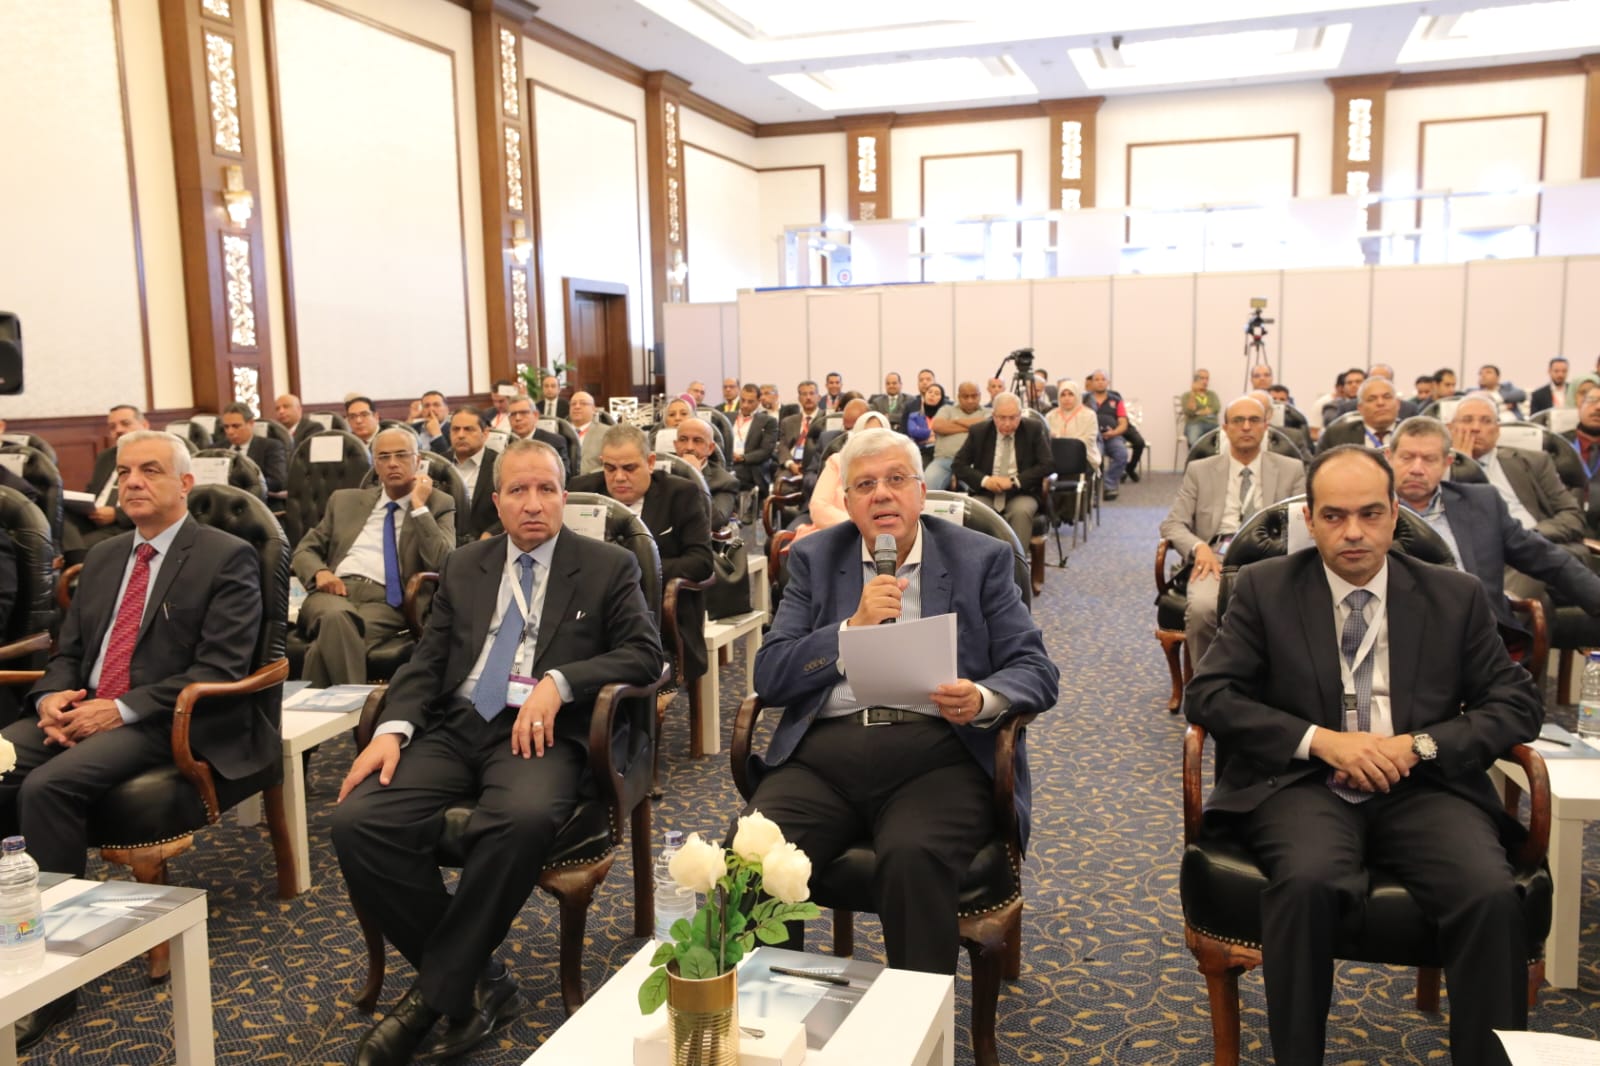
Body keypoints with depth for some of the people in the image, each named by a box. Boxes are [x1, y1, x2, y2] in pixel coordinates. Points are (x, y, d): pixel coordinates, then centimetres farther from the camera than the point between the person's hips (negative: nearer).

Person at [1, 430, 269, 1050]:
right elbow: (68, 650, 21)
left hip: (167, 722, -7)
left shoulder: (226, 558, -3)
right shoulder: (102, 557, 20)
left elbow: (219, 670, -12)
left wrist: (123, 710, -19)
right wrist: (52, 696, -3)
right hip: (83, 712, 7)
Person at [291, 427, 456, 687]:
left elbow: (441, 564, -5)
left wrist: (419, 506, -5)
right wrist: (320, 572, -2)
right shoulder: (345, 500, 23)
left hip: (387, 601, -3)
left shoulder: (438, 504, 11)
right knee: (336, 618, -36)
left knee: (331, 637, -35)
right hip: (336, 592, 3)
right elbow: (304, 550, 21)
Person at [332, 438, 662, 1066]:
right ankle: (477, 979, -8)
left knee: (525, 819, -37)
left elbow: (646, 653, 0)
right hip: (454, 729, 4)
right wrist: (393, 728, -6)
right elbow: (425, 663, 13)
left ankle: (435, 993, -16)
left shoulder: (607, 568, 9)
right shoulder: (463, 569, 19)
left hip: (538, 734, -4)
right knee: (356, 821, -22)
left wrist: (558, 681, -15)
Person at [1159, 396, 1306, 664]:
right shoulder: (1199, 470, 15)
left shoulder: (1291, 470, 16)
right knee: (1201, 607, -35)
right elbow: (1172, 524, 9)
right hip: (1217, 556, 0)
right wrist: (1199, 547, -13)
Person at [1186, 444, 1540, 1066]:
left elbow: (1517, 704, 9)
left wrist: (1422, 745, -9)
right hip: (1303, 784, -2)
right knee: (1308, 880, -33)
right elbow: (1209, 695, -1)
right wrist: (1320, 740, -14)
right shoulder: (1265, 588, 5)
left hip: (1422, 788, 2)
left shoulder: (1456, 598, 11)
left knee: (1491, 893, -28)